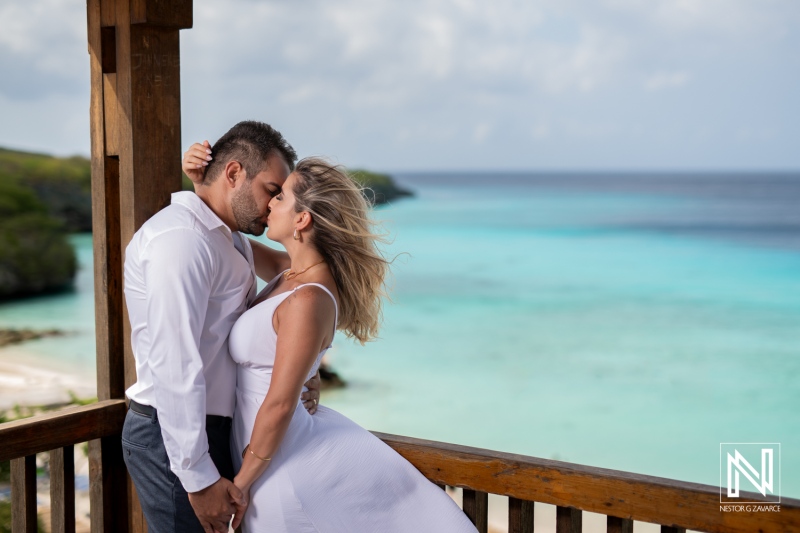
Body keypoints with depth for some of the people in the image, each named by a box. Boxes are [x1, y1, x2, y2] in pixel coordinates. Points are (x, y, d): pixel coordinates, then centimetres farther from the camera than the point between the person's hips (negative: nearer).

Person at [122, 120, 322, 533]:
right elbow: (174, 367, -25)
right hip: (172, 438, -10)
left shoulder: (232, 241, 14)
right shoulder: (181, 239, -19)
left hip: (212, 428, 10)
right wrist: (199, 479, -25)